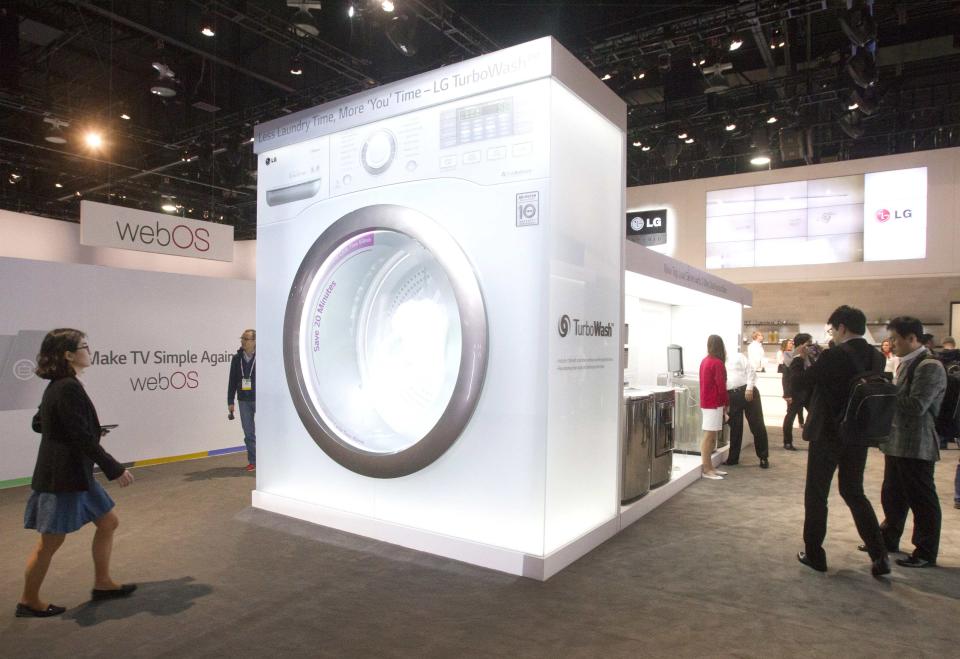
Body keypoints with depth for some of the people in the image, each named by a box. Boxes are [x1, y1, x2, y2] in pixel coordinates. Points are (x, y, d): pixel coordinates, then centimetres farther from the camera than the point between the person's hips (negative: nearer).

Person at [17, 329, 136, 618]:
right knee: (51, 541, 6)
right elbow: (83, 438, -24)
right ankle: (29, 602, 25)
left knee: (108, 521, 15)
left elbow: (38, 423, 19)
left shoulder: (57, 387, 8)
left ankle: (102, 583, 27)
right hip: (63, 476, -10)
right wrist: (115, 469, -18)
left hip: (76, 473, 10)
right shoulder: (68, 388, -22)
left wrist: (76, 430, 24)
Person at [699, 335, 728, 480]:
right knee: (709, 436, -5)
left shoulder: (705, 361, 10)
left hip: (707, 402, 9)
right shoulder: (717, 363, -15)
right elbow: (721, 386, -16)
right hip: (714, 403, -9)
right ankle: (707, 470, -1)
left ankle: (710, 467, 18)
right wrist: (725, 403, -1)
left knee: (710, 436, 13)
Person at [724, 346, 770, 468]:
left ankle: (763, 457, 11)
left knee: (757, 425, 0)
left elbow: (750, 372, -3)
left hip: (747, 392, -3)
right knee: (735, 427, 7)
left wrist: (749, 389, -14)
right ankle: (733, 457, 17)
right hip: (732, 396, 3)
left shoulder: (738, 357, 6)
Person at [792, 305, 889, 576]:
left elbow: (797, 384, -17)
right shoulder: (876, 356, 1)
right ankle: (879, 556, 17)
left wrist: (799, 357, 1)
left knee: (816, 495, 9)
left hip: (828, 434, -6)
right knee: (854, 492, 20)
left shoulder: (834, 356, -20)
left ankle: (814, 555, 18)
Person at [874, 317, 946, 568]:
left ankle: (926, 553, 16)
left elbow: (916, 405, -24)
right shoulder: (907, 364, 12)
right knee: (892, 495, 20)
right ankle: (888, 539, 34)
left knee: (922, 500, 4)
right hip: (897, 443, 9)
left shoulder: (930, 366, -17)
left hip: (916, 446, -9)